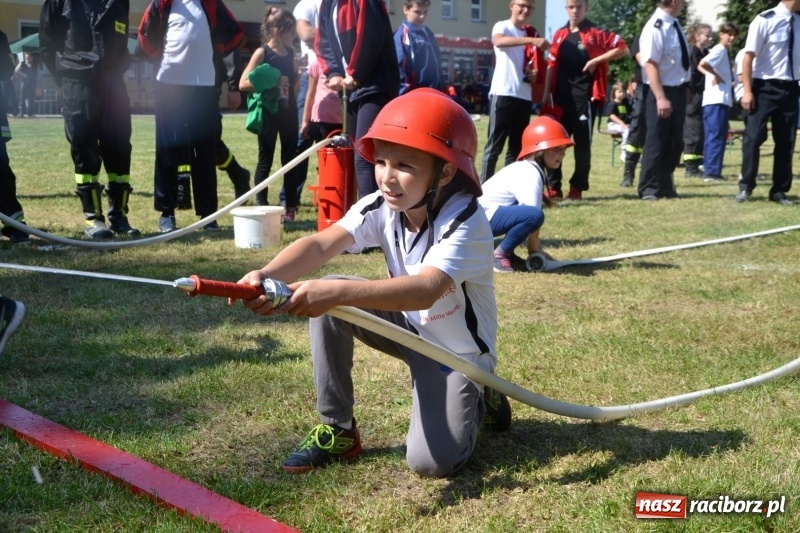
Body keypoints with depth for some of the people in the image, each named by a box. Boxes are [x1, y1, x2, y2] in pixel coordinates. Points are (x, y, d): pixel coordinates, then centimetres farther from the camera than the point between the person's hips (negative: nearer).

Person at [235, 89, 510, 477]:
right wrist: (266, 276, -51)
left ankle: (479, 402, 14)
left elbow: (426, 289, -48)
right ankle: (338, 430, -3)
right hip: (410, 329, 5)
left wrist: (339, 292, -61)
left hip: (458, 353, -5)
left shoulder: (467, 222, -31)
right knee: (327, 299, -19)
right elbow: (322, 243, -30)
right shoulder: (381, 207, -14)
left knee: (431, 461, -21)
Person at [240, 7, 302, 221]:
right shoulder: (262, 53, -9)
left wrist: (299, 73, 2)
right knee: (265, 160, 2)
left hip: (289, 113, 5)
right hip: (269, 113, -5)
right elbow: (243, 83, -15)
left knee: (290, 159, 7)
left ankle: (291, 206, 13)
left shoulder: (290, 53, 8)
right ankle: (261, 206, 10)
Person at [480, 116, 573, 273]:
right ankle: (498, 254, -12)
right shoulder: (530, 174, -17)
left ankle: (507, 252, 14)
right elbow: (533, 216, -19)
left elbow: (531, 208, 12)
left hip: (485, 216, 10)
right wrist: (535, 250, -7)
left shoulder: (527, 168, 12)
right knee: (534, 215, -28)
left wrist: (536, 248, 8)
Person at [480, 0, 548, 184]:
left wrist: (535, 73, 1)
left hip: (524, 95, 6)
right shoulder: (502, 26, -2)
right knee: (495, 144, -6)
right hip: (503, 93, -6)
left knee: (517, 145, 8)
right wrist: (531, 40, -36)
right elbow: (499, 41, -26)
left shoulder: (531, 33, 16)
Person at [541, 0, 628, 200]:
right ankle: (554, 186, 8)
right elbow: (552, 64, 12)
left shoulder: (596, 33, 1)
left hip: (585, 94, -4)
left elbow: (622, 48, -3)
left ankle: (577, 187, 7)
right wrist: (547, 92, 4)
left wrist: (596, 61, -11)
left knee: (582, 142, 0)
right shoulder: (559, 35, 13)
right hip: (561, 94, 4)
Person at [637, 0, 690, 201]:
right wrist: (661, 98, -28)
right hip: (662, 93, -8)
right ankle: (649, 189, 11)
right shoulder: (655, 28, -20)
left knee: (675, 143, 15)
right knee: (656, 142, 0)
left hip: (679, 91, 8)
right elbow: (651, 65, -24)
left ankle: (665, 186, 27)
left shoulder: (674, 24, 6)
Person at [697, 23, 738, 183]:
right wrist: (716, 75, -13)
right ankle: (712, 171, -9)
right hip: (716, 100, -10)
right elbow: (703, 64, -25)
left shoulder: (724, 51, 20)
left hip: (722, 99, 10)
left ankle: (711, 171, 14)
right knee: (716, 136, -10)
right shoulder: (719, 50, -8)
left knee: (716, 136, 11)